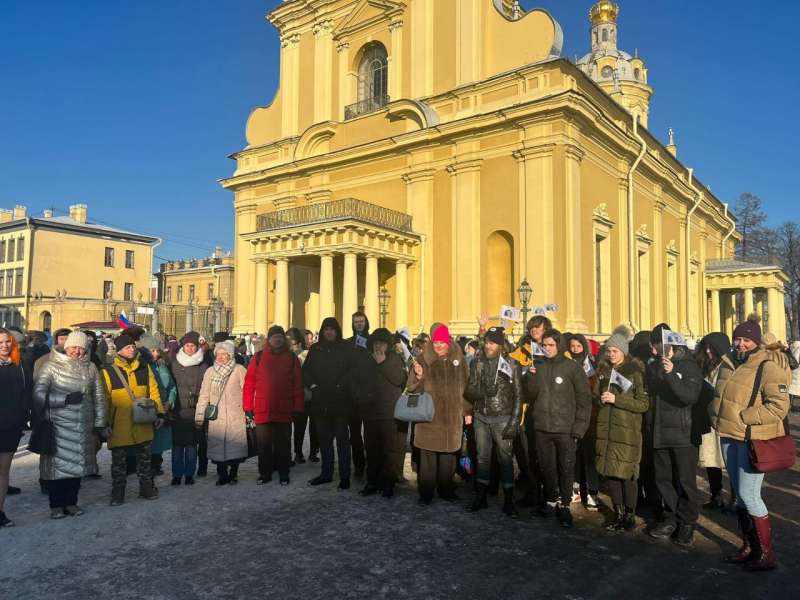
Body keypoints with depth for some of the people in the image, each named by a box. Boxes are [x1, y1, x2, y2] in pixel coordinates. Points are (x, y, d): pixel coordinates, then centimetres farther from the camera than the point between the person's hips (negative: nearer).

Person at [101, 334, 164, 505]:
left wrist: (159, 413, 2)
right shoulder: (108, 372, -6)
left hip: (143, 425, 3)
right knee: (118, 461, 8)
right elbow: (104, 400, -4)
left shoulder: (144, 369, 3)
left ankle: (146, 488, 27)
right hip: (119, 426, -3)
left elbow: (153, 392, 7)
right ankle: (117, 493, 21)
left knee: (144, 459, 14)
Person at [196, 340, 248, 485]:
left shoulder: (239, 370, 0)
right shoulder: (210, 371, 9)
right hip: (216, 417, 2)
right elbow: (204, 395, 8)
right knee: (218, 446, 1)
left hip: (235, 416, -2)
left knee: (235, 445, 0)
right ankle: (222, 475, 15)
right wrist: (199, 416, 3)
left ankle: (233, 474, 17)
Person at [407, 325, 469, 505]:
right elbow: (413, 387, -4)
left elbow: (466, 385, 9)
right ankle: (426, 492, 13)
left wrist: (467, 410, 7)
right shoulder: (424, 359, -1)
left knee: (448, 454, 13)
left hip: (452, 416, 2)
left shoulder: (458, 359, 5)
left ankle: (446, 489, 28)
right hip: (429, 415, -2)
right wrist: (418, 376, -25)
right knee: (428, 455, 1)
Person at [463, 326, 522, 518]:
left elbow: (518, 395, -4)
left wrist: (514, 422, -10)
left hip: (502, 418, -3)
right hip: (481, 417, 3)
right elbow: (469, 391, -1)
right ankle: (480, 497, 24)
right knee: (482, 457, 13)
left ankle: (508, 501, 13)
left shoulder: (511, 365, -5)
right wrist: (484, 392, -22)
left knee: (505, 458, 3)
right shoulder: (477, 363, 3)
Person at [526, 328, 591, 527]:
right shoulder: (539, 367, 6)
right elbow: (531, 395, 8)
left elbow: (584, 399, -4)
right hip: (542, 428, 4)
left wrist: (579, 428, -9)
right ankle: (551, 500, 31)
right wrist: (532, 377, -9)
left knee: (566, 468, 5)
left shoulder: (572, 367, -5)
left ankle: (565, 505, 21)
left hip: (565, 429, -3)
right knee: (546, 466, 13)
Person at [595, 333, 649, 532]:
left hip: (628, 430, -5)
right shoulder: (603, 369, 11)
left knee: (627, 474, -1)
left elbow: (643, 404, -11)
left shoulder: (636, 371, -6)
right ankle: (619, 514, 22)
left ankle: (630, 515, 17)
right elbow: (596, 396, 20)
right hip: (606, 429, 5)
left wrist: (616, 399, -17)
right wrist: (600, 399, -2)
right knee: (609, 472, 7)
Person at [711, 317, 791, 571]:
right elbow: (722, 399, 25)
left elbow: (779, 407, -21)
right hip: (730, 438, 8)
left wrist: (742, 417, -21)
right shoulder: (735, 366, 12)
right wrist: (719, 416, 7)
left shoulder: (768, 368, -13)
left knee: (749, 495, -6)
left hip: (753, 440, -8)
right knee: (740, 494, 15)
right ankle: (748, 547, 28)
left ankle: (767, 554, 9)